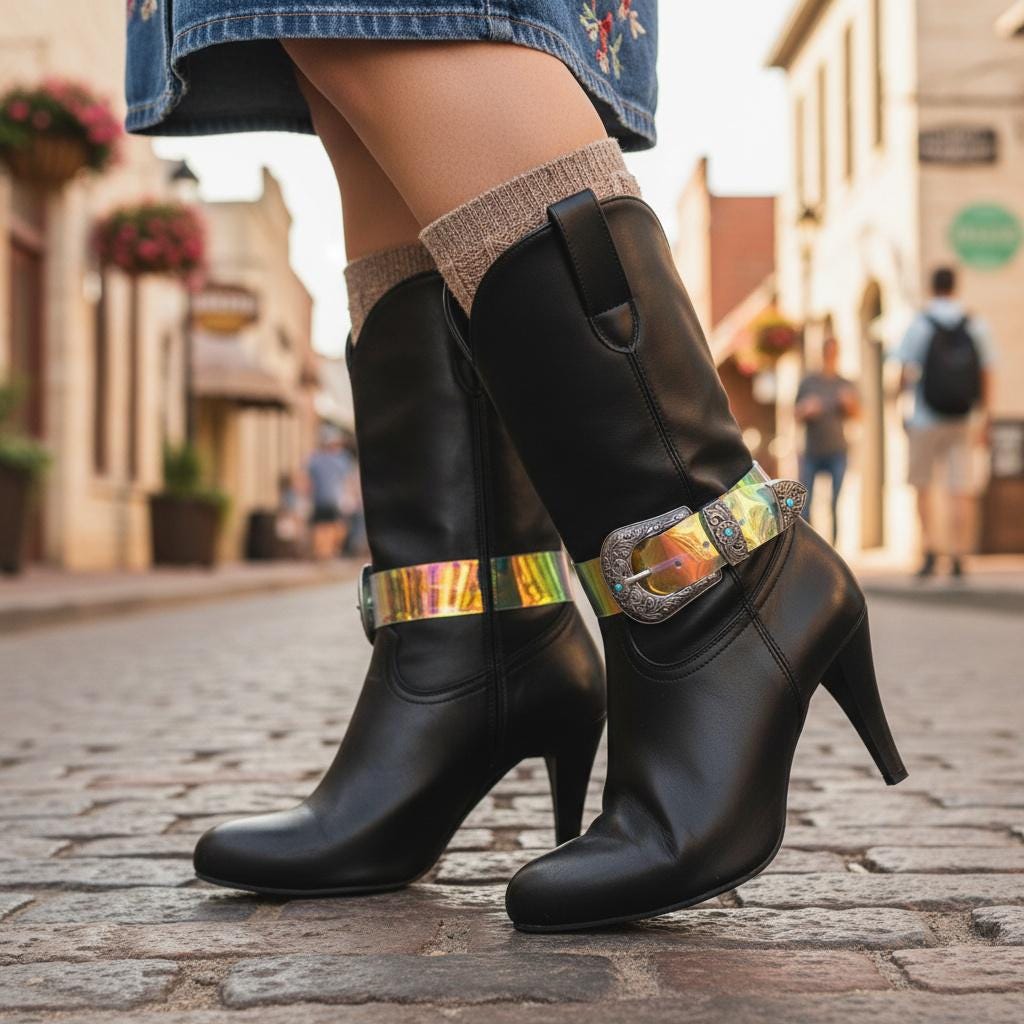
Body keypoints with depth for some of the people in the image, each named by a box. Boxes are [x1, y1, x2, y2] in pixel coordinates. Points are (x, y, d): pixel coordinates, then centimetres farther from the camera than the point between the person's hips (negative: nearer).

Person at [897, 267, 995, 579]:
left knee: (922, 487, 9)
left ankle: (930, 549, -2)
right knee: (960, 490, 2)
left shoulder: (919, 325, -4)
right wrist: (983, 417, 13)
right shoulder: (976, 326, 5)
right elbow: (986, 375, 7)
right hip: (964, 421, 2)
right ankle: (958, 556, 0)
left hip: (926, 420, -2)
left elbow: (906, 373, -7)